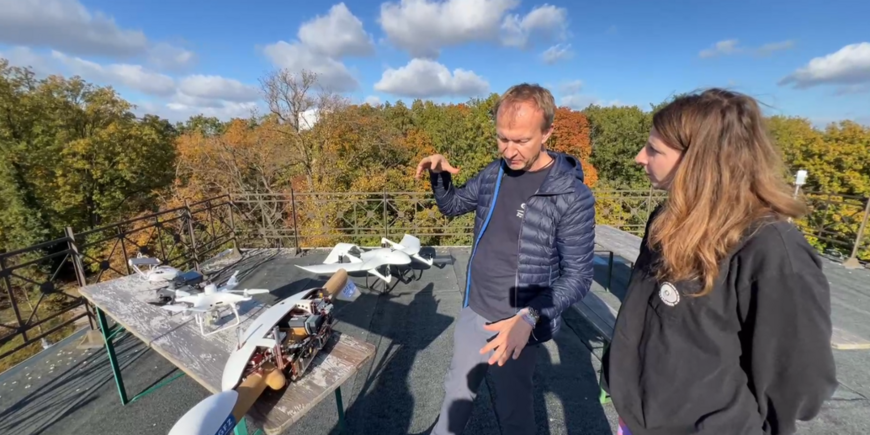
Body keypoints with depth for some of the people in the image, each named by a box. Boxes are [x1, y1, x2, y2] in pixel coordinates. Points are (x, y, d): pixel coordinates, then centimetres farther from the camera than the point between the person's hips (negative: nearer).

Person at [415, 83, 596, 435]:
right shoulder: (493, 174, -2)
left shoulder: (572, 196, -20)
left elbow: (578, 276, -16)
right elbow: (451, 205, 12)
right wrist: (440, 175, -9)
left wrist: (529, 318, -30)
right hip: (472, 313, 5)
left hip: (516, 325, -5)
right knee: (457, 391, 26)